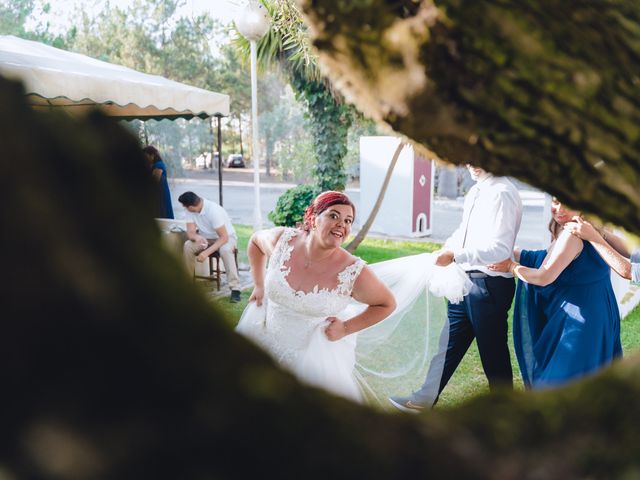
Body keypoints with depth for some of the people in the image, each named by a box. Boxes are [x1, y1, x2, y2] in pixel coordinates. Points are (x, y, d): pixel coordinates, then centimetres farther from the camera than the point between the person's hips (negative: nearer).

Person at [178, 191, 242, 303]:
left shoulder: (213, 210, -31)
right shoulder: (191, 211, -14)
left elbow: (224, 237, -32)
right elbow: (190, 232, -16)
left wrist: (207, 252, -40)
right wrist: (197, 237, -41)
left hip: (226, 237, -5)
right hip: (206, 238, 5)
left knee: (225, 250, -38)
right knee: (188, 245, -23)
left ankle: (235, 289, -34)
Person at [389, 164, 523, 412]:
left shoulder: (502, 193, -18)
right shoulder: (476, 191, 9)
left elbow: (499, 250, -25)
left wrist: (455, 255, -25)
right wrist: (449, 244, 4)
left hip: (489, 285, -9)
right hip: (467, 280, 9)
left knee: (493, 354, 8)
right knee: (449, 343, 18)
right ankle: (425, 399, 33)